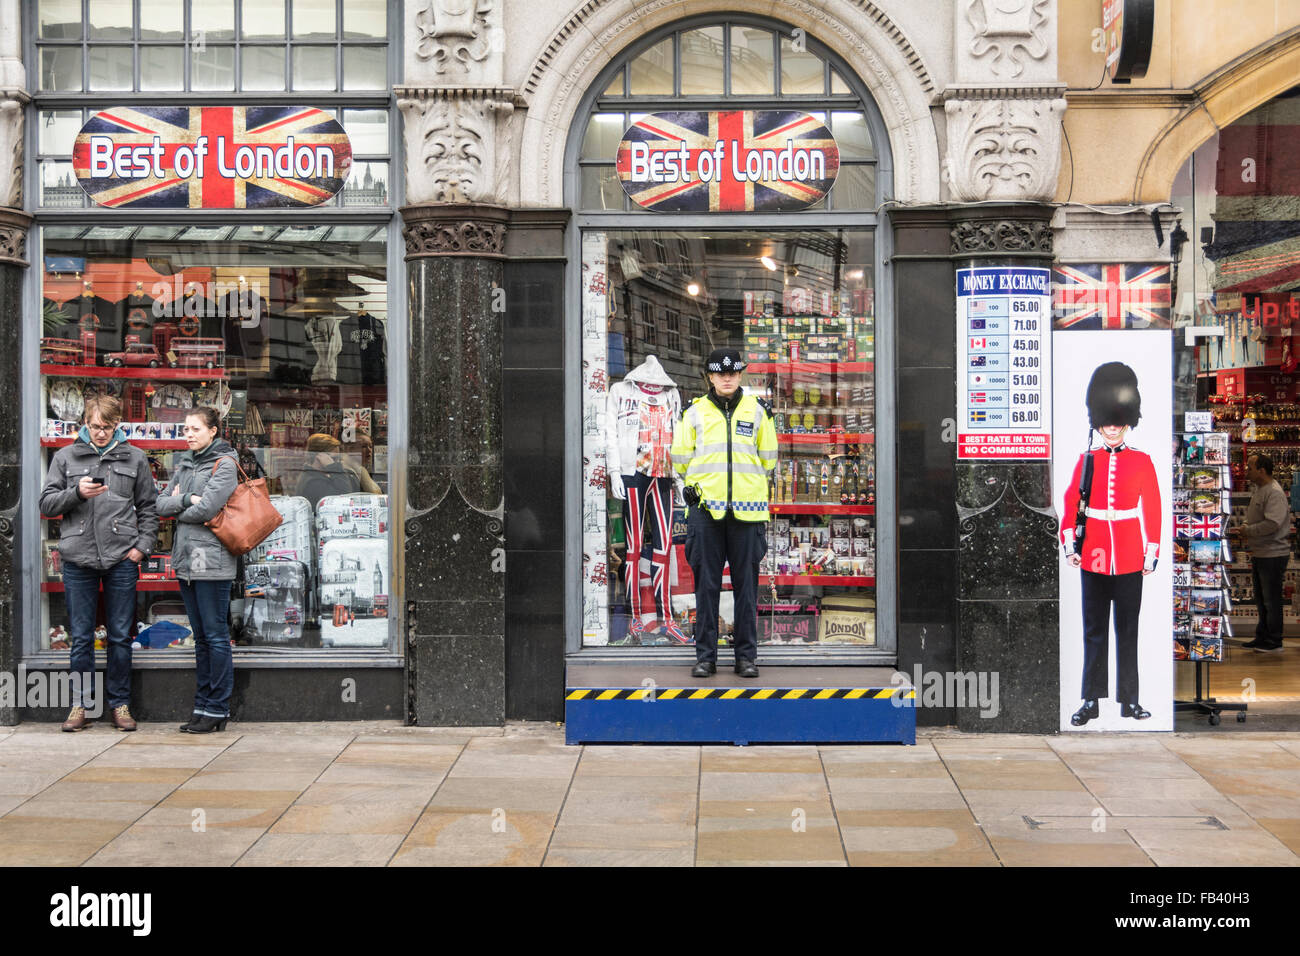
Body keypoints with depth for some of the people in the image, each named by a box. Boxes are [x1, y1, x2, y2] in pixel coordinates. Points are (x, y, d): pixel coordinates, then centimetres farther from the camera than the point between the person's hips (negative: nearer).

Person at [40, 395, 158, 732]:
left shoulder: (134, 458, 8)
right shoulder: (66, 457, 8)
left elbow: (148, 506, 11)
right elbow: (47, 503, 6)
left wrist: (144, 545, 0)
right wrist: (76, 493, -11)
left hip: (122, 559, 0)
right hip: (78, 559, 0)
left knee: (120, 637, 5)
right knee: (80, 637, 5)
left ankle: (120, 704, 15)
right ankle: (81, 704, 15)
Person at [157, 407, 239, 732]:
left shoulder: (224, 464, -7)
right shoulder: (184, 464, 16)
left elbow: (205, 510, -17)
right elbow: (161, 503, 9)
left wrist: (177, 504, 0)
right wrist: (186, 500, -9)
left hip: (211, 561, -8)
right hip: (186, 559, 8)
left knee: (215, 635, -3)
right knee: (201, 637, 13)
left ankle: (217, 710, 2)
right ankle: (203, 706, 18)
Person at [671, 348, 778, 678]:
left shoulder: (756, 410, 9)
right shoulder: (695, 412, 7)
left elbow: (768, 460, 14)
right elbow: (681, 459, 10)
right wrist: (702, 480, 6)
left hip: (746, 509, 0)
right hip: (706, 507, 0)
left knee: (746, 584, 4)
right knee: (706, 584, 2)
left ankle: (747, 655, 11)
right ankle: (705, 656, 9)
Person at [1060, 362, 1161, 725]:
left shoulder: (1142, 461, 3)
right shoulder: (1086, 460, 4)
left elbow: (1152, 509, 3)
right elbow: (1071, 504, 3)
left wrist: (1152, 552, 0)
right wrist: (1069, 544, -5)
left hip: (1130, 559, -1)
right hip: (1094, 557, 1)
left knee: (1127, 630, 6)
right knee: (1094, 630, 5)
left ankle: (1129, 699, 13)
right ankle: (1092, 700, 9)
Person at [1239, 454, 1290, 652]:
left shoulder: (1275, 493, -19)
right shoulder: (1259, 490, 13)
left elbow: (1272, 523, -29)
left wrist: (1248, 530, -18)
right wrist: (1244, 524, 6)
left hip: (1273, 555, -10)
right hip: (1259, 554, 10)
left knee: (1271, 600, -1)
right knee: (1261, 600, 18)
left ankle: (1274, 641, 7)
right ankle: (1262, 637, 28)